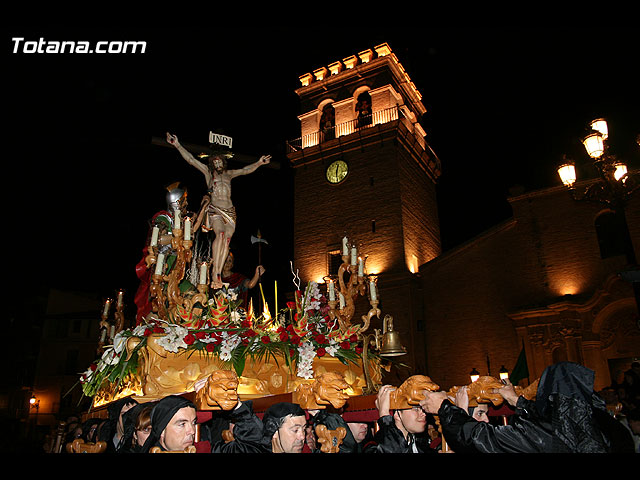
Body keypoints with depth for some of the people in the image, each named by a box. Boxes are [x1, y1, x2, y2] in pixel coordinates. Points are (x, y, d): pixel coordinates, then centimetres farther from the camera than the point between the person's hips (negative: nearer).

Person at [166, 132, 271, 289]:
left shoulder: (229, 174, 22)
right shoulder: (208, 172, 14)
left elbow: (246, 170, 20)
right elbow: (191, 160, 8)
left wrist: (258, 163, 9)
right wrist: (178, 145, 2)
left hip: (230, 211, 3)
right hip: (215, 210, -3)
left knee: (227, 238, -14)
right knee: (220, 233, -28)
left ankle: (218, 274, -16)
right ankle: (214, 271, -27)